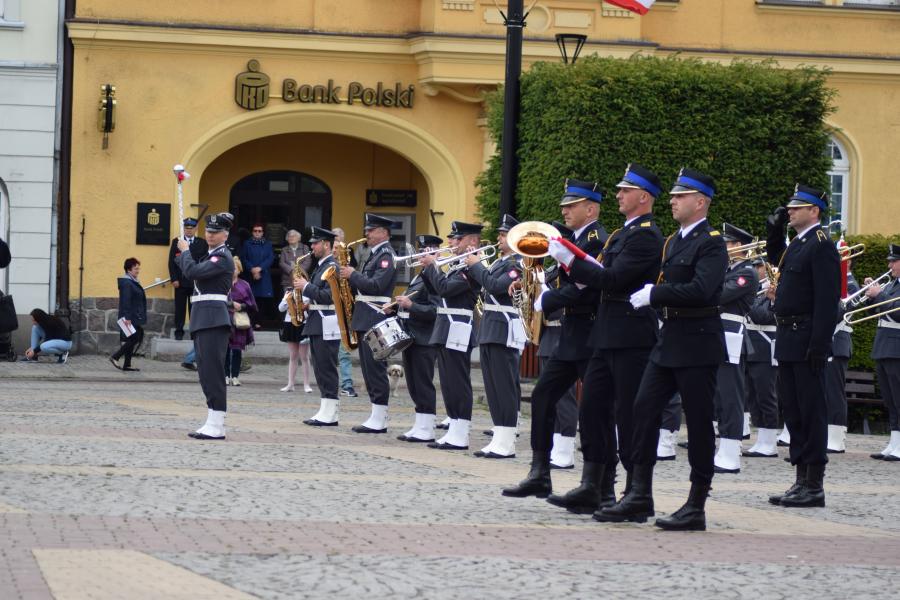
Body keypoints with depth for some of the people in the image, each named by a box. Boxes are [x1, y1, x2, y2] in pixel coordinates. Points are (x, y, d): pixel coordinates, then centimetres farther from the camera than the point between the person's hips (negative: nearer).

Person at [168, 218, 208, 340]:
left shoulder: (202, 243, 8)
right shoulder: (176, 242, 7)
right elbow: (172, 262, 4)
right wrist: (174, 279, -5)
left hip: (197, 282, 0)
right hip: (180, 281, 0)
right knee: (180, 308, 1)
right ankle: (179, 331, 6)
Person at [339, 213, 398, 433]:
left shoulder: (386, 256, -10)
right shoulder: (374, 255, 20)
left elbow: (375, 285, -22)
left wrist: (353, 274, -14)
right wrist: (350, 279, 5)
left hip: (375, 320, -10)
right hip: (366, 320, 10)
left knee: (376, 369, -9)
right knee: (369, 370, 9)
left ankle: (379, 421, -9)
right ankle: (376, 418, 11)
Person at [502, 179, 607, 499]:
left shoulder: (598, 242, -15)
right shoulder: (577, 239, 16)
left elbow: (582, 289, -24)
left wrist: (544, 301, -12)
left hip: (590, 337, -10)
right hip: (571, 339, 10)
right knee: (543, 397, 8)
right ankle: (539, 476, 11)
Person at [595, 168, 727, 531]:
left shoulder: (711, 243, -11)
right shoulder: (673, 241, 16)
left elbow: (701, 290, -25)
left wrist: (654, 294, -20)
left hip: (698, 347, -9)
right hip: (668, 343, 9)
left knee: (698, 421, -2)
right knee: (644, 410, 3)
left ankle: (696, 508, 3)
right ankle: (639, 497, 7)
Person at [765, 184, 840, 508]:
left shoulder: (821, 246, -13)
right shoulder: (797, 244, 15)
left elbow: (827, 300, -20)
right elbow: (778, 261, 39)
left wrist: (818, 346, -24)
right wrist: (774, 231, 22)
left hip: (806, 341, -10)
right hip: (788, 341, 10)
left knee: (810, 411, -5)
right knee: (793, 410, 12)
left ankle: (814, 486, -2)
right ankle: (802, 480, 17)